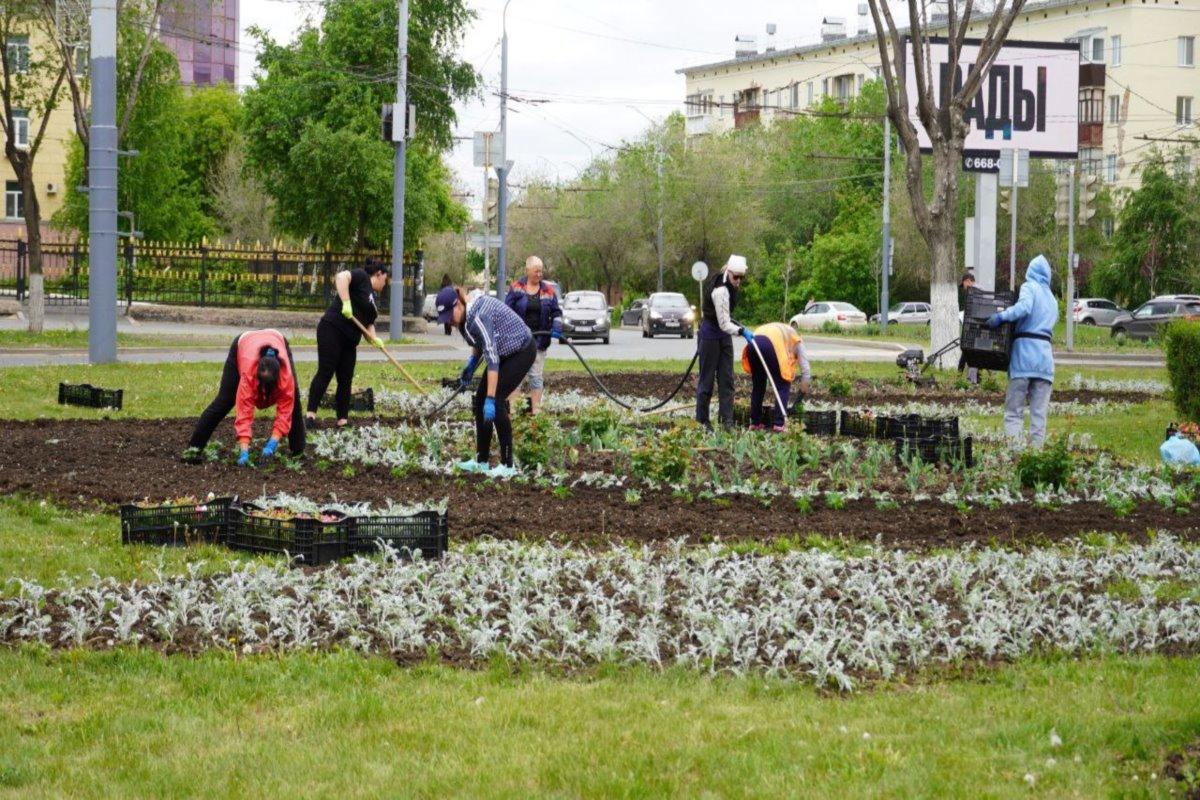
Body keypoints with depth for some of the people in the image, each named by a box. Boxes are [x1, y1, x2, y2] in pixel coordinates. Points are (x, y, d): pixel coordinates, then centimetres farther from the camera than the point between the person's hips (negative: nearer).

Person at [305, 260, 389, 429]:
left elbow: (368, 323, 22)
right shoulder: (361, 277, -2)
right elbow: (341, 277, -21)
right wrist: (346, 302, -26)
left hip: (349, 340, 9)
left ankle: (343, 421, 5)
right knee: (325, 372, -14)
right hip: (332, 330, -9)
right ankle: (311, 414, -18)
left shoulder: (373, 298, 22)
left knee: (346, 380, 5)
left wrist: (374, 338, 2)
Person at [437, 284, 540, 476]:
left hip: (522, 351, -9)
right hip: (505, 352, 9)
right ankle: (481, 461, 12)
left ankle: (507, 465, -10)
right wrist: (471, 363, -1)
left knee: (495, 402, -16)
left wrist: (490, 399, -39)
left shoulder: (479, 317, -32)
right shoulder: (466, 315, -4)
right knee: (479, 401, 5)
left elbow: (492, 359, -36)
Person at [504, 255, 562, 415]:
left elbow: (556, 311, 9)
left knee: (537, 376, 6)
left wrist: (557, 323, -12)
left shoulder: (548, 291, 5)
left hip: (539, 341, 2)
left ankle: (535, 410, 10)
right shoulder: (516, 288, -2)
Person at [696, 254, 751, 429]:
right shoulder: (721, 291, -27)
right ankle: (702, 420, 9)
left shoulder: (728, 286, 1)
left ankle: (727, 420, 2)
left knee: (726, 378, 3)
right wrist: (742, 331, -38)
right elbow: (724, 324, -28)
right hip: (710, 334, -9)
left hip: (724, 336, 9)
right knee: (707, 378, 0)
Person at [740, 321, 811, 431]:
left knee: (757, 385, 22)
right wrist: (802, 393, 32)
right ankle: (779, 424, 2)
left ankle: (755, 423, 24)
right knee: (783, 386, 10)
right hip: (772, 346, -5)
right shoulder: (796, 340, 30)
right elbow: (805, 370, 23)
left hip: (752, 344, 5)